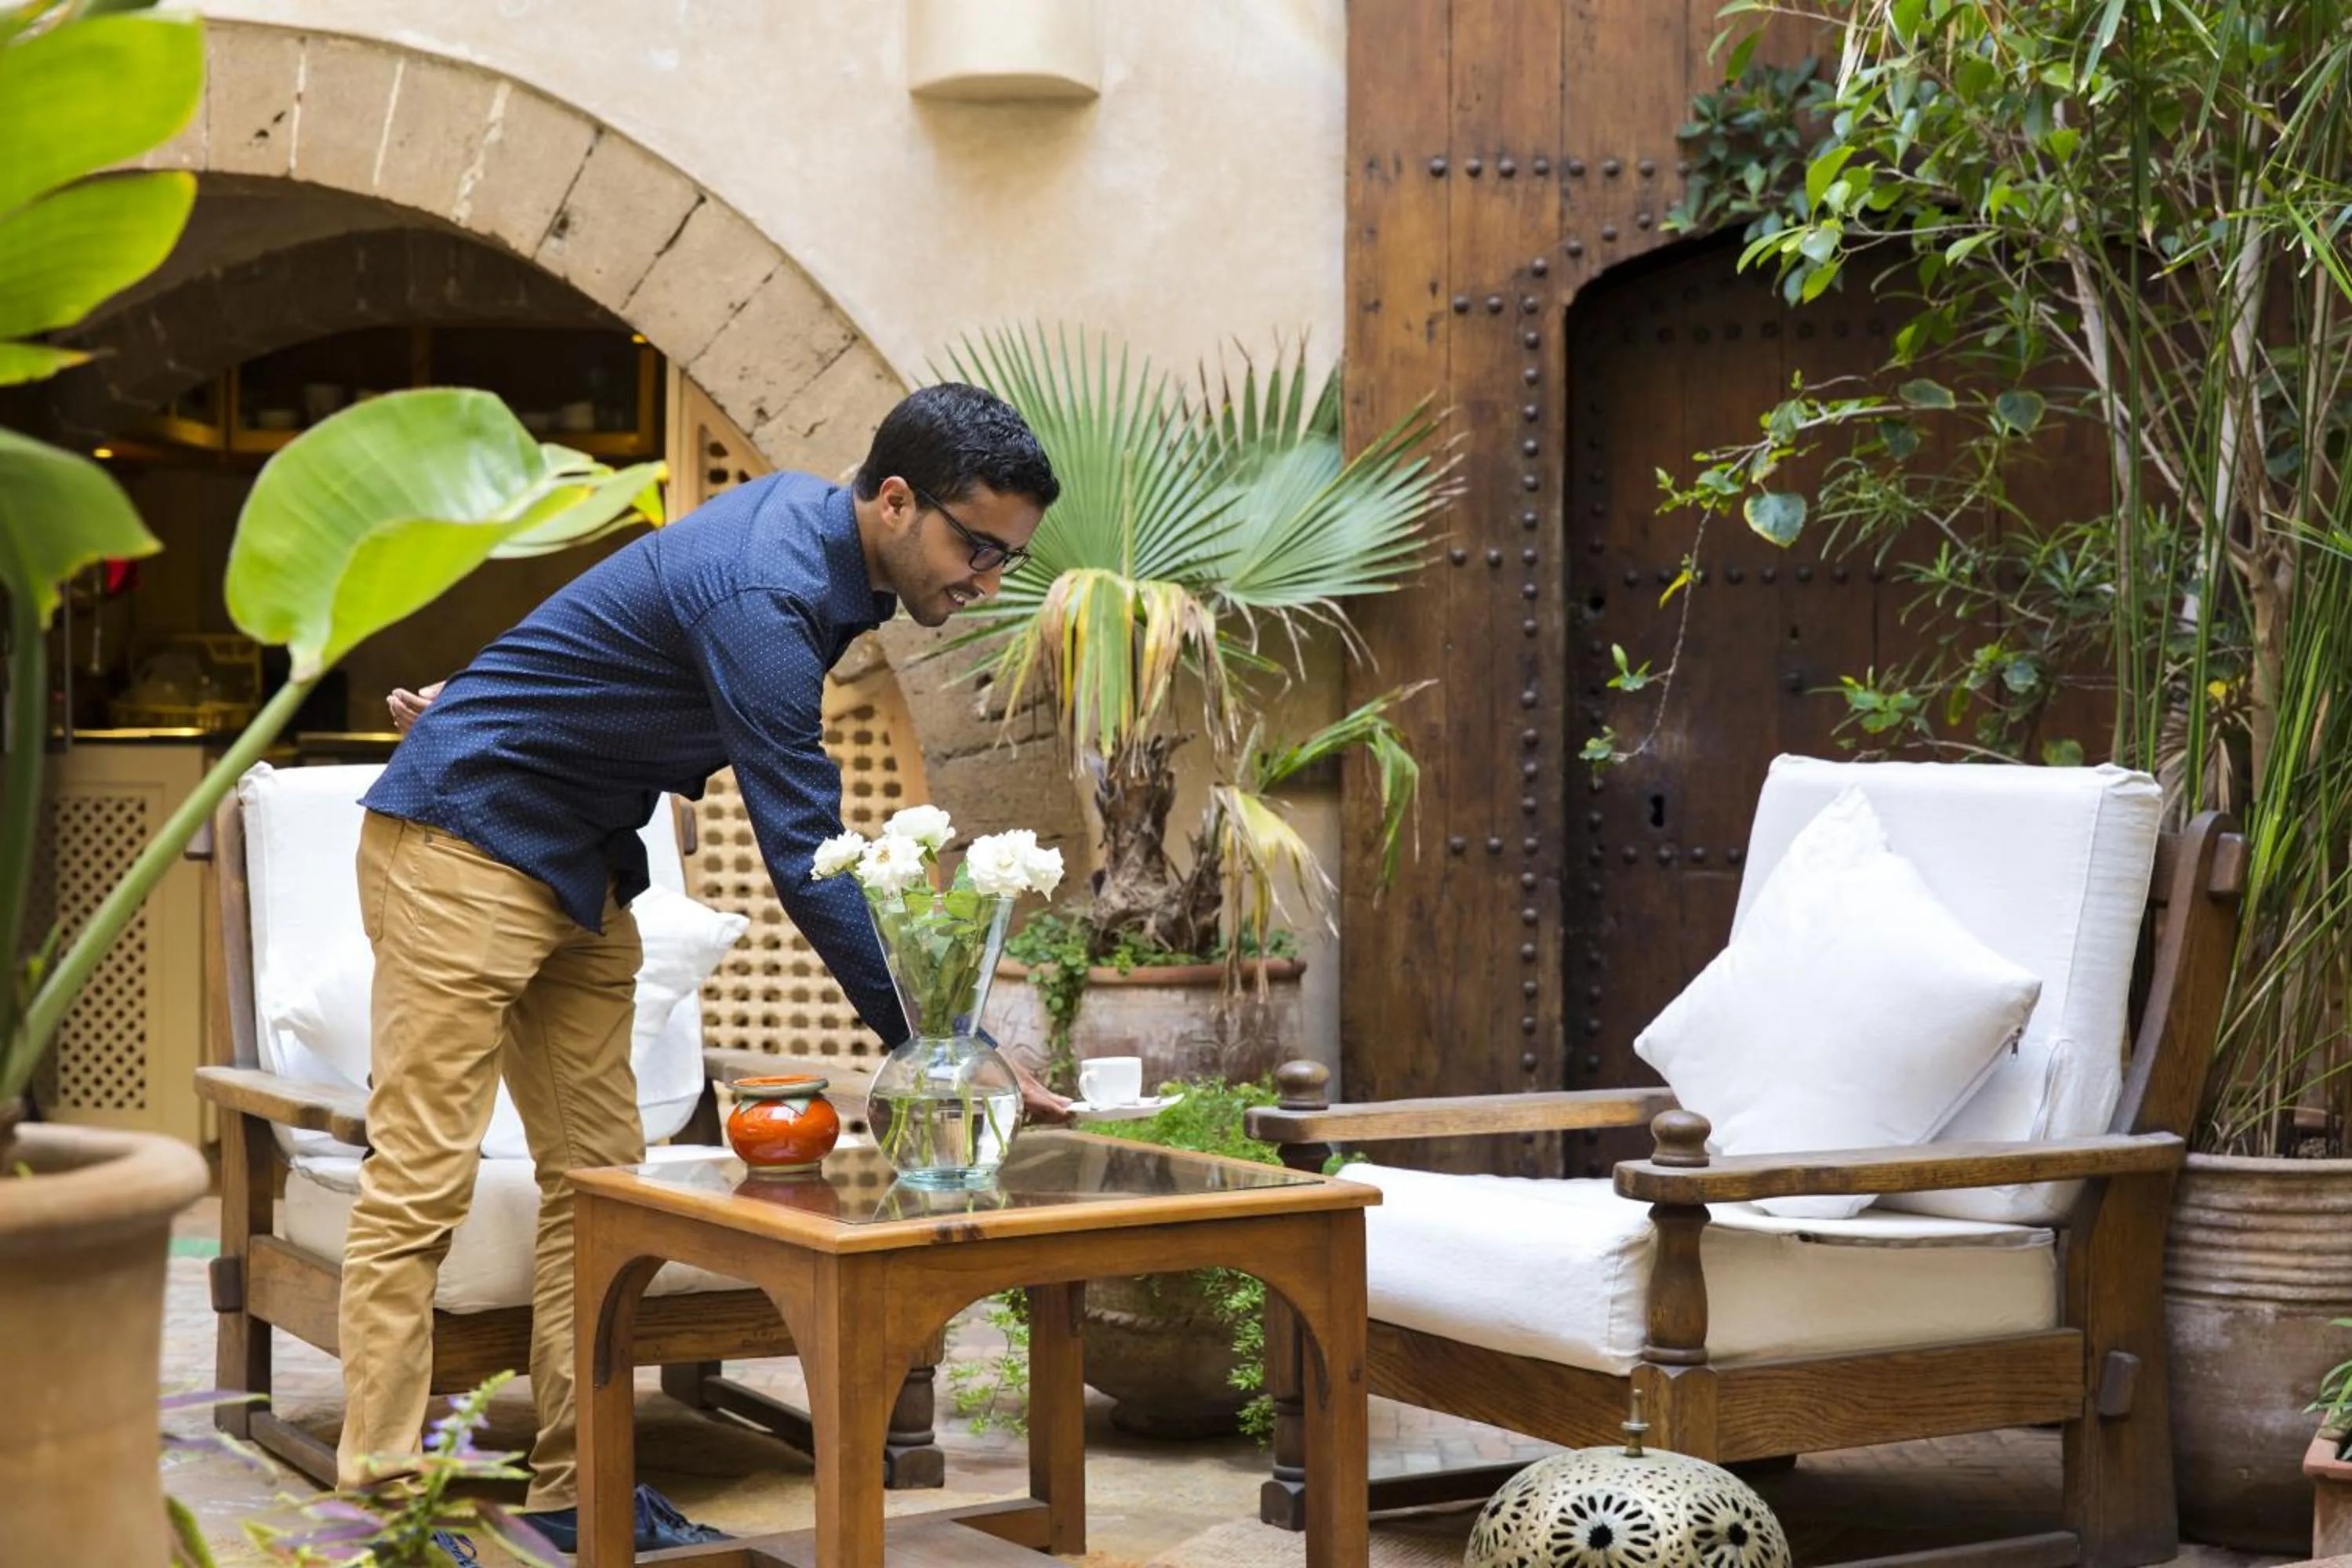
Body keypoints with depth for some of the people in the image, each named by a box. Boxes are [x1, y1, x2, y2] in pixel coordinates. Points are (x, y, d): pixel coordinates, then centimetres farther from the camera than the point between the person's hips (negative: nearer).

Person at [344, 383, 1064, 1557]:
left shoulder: (812, 529, 2)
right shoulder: (766, 594, -28)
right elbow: (804, 853, -32)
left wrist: (492, 702, 22)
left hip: (580, 870, 10)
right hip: (464, 844, -10)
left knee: (596, 1175, 7)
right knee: (420, 1184, -9)